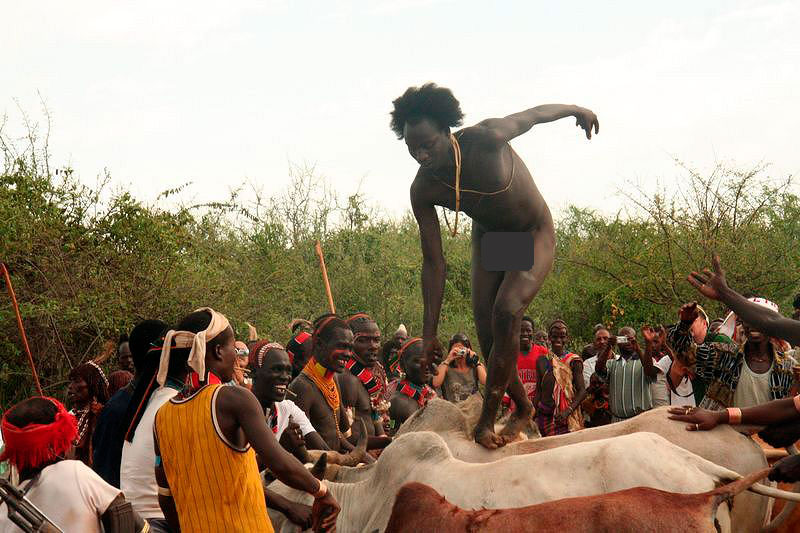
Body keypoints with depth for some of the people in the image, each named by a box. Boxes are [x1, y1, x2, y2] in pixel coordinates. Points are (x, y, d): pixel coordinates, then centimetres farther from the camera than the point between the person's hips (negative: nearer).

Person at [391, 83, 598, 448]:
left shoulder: (486, 139, -34)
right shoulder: (423, 190, -20)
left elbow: (535, 114, -13)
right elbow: (434, 262, -12)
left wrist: (576, 110, 7)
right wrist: (429, 330, -12)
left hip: (534, 235, -4)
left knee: (506, 311, -24)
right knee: (487, 332, -5)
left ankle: (487, 419, -20)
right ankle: (523, 408, 18)